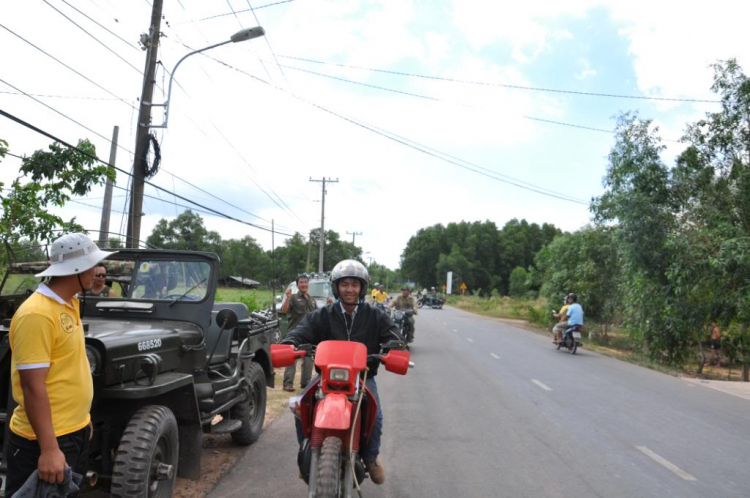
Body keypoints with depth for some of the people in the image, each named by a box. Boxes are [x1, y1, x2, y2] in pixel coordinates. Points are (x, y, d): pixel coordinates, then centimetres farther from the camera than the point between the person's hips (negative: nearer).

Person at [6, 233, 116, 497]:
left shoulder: (69, 304, 6)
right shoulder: (36, 314, -22)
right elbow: (33, 386, -24)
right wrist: (48, 449, -25)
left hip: (75, 431, 9)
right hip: (44, 440, -9)